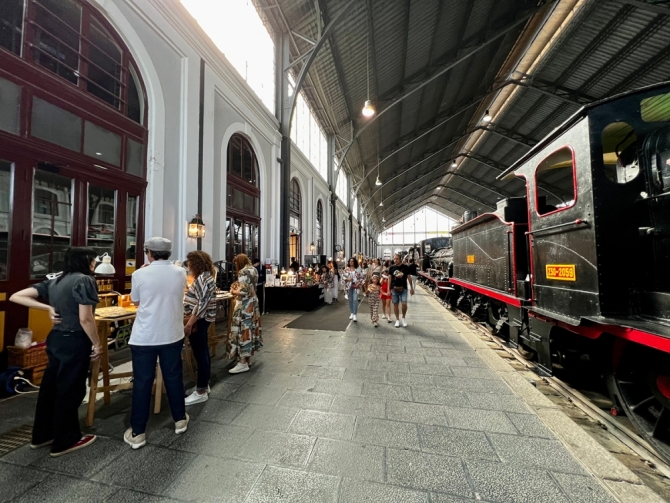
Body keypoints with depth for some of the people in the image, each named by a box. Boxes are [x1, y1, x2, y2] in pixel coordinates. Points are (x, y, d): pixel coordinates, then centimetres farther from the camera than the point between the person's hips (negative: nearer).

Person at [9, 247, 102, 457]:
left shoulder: (53, 282, 7)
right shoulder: (84, 280, -19)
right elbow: (85, 319, -21)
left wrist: (48, 308, 2)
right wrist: (97, 344, -10)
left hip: (55, 339, 8)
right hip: (75, 342, -8)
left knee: (50, 386, 21)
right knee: (69, 390, 7)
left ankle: (41, 435, 37)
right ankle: (65, 441, 23)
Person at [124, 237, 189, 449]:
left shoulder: (139, 274, -11)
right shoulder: (180, 273, -5)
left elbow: (135, 302, 5)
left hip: (144, 337, -2)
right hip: (172, 335, 3)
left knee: (142, 382, 10)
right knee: (174, 377, 16)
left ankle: (137, 432, 22)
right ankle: (180, 420, 32)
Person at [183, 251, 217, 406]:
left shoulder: (202, 278, -19)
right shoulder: (204, 277, 13)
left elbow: (202, 304, -25)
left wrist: (189, 324, -23)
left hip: (198, 321, -11)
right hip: (201, 320, 11)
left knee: (200, 354, -1)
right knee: (203, 352, 17)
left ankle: (201, 392, 10)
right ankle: (204, 385, 29)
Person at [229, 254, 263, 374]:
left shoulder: (243, 272, -17)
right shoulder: (253, 270, 11)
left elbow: (243, 291, -23)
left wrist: (233, 291, -5)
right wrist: (237, 287, 13)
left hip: (244, 305, -10)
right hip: (252, 303, 10)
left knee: (243, 331, -4)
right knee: (250, 329, 14)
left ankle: (243, 363, 1)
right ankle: (247, 356, 26)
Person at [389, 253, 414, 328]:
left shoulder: (405, 267, 0)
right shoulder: (391, 268, 3)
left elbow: (409, 277, 6)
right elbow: (389, 278, 5)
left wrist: (411, 288, 5)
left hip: (403, 288, -1)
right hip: (394, 289, 1)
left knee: (404, 303, -11)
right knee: (395, 304, 6)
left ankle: (403, 317, 14)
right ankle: (397, 319, 22)